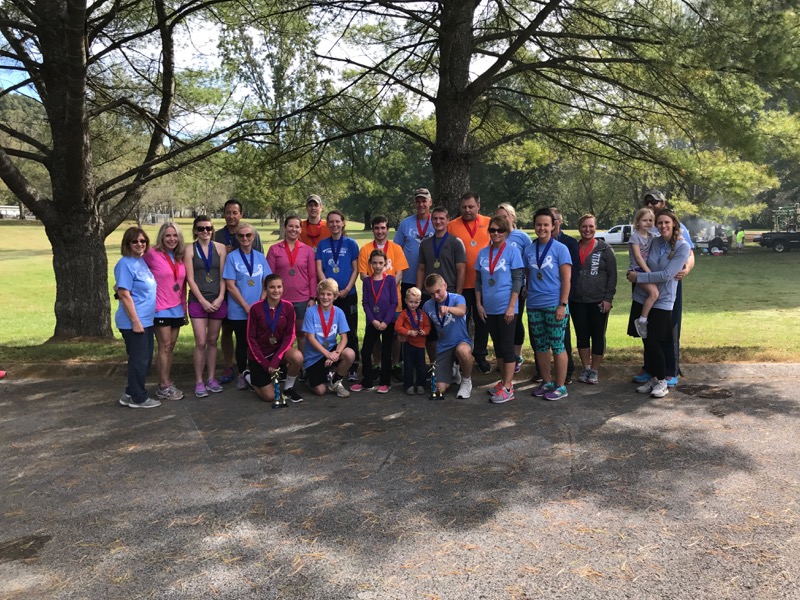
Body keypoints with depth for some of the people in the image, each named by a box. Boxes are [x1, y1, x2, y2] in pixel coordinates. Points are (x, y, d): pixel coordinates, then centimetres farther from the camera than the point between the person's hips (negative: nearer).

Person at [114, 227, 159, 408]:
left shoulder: (142, 260, 11)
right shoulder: (126, 264, -15)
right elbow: (124, 294, -20)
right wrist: (135, 321, -21)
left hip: (146, 320, 9)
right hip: (133, 322, -9)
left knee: (145, 359, 14)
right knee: (139, 359, 0)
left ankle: (131, 393, 25)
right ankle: (138, 398, 12)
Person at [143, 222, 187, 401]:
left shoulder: (180, 258, 10)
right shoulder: (152, 254, -7)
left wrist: (184, 309, 15)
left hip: (177, 309, 6)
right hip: (160, 309, -6)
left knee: (171, 347, 9)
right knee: (165, 346, -5)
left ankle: (166, 383, 17)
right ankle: (164, 387, 1)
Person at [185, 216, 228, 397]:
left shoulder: (220, 248, 5)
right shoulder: (190, 249, 0)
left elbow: (223, 275, 3)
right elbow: (190, 279, -4)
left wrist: (220, 297, -9)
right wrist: (203, 301, -10)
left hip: (218, 301, 2)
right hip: (198, 301, -2)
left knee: (213, 341, 10)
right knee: (201, 343, -5)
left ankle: (211, 378, 19)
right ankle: (199, 382, 5)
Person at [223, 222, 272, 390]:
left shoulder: (260, 257, 7)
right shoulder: (232, 257, -3)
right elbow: (230, 286, -7)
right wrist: (246, 306, -11)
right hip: (239, 311, -2)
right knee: (242, 343, 5)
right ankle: (242, 375, 19)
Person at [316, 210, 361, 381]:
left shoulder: (351, 243, 3)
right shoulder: (322, 244, 7)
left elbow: (355, 269, 1)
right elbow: (319, 269, 2)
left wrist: (346, 289, -10)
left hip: (348, 294, -1)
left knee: (351, 332, 1)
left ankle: (353, 369, 7)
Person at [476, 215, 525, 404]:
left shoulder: (512, 251, -7)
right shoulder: (483, 253, 7)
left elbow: (518, 280, -9)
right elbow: (478, 280, 12)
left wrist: (511, 306, -14)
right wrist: (478, 304, 5)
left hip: (506, 308, -5)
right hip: (489, 308, 5)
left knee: (507, 346, -2)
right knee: (497, 346, 13)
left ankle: (508, 388, 3)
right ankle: (504, 380, 26)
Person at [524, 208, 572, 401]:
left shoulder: (560, 249, -5)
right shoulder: (529, 250, 7)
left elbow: (566, 279, -7)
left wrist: (563, 305, -13)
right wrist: (527, 299, 10)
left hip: (554, 305, -4)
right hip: (534, 306, 5)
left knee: (557, 345, 0)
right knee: (540, 346, 11)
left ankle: (561, 386, 10)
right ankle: (546, 382, 24)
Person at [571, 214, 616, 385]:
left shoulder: (605, 249, -1)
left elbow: (612, 275, -3)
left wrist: (608, 298, -10)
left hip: (598, 301, -2)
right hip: (577, 301, 3)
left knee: (598, 336, 5)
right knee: (581, 336, 9)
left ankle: (595, 370, 16)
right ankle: (585, 368, 22)